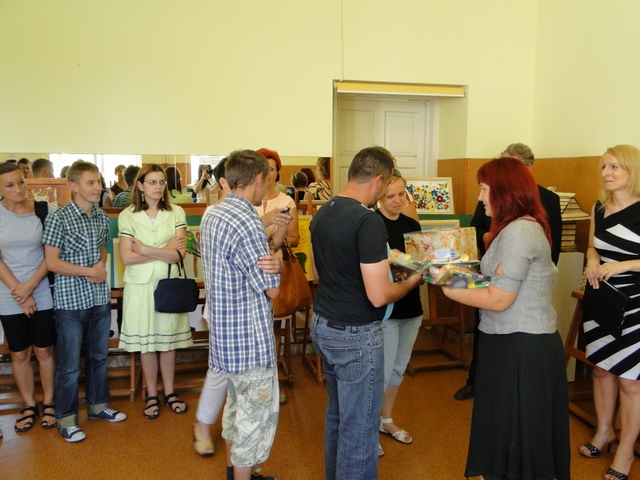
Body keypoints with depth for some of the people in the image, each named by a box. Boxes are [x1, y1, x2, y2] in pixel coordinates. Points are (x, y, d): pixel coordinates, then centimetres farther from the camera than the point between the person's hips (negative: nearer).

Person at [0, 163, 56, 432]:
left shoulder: (42, 210, -4)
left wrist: (30, 286, -12)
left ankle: (48, 404, 24)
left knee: (44, 350, 8)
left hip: (43, 294, 0)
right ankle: (29, 406, 25)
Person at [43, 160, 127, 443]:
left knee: (98, 356, 19)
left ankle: (97, 404, 36)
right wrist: (89, 271, -16)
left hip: (100, 298, 6)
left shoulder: (101, 217, 5)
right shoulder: (58, 218, -13)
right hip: (70, 301, -6)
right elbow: (51, 262, -14)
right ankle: (66, 418, 23)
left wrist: (102, 266, -4)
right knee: (69, 364, 6)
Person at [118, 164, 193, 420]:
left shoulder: (176, 213, -2)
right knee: (146, 343, 9)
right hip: (140, 286, 0)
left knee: (168, 341, 10)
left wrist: (145, 250, -14)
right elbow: (126, 257, -11)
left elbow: (179, 253, -10)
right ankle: (152, 395, 25)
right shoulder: (127, 216, -3)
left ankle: (170, 392, 27)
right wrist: (165, 251, -13)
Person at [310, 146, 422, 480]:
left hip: (322, 325, 9)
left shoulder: (322, 213, 4)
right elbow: (378, 296, -23)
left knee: (336, 413, 24)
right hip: (355, 336, -9)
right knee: (359, 426, 7)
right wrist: (411, 281, -4)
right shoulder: (368, 221, -21)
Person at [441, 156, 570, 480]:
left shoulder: (519, 231, -19)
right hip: (514, 343, 10)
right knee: (503, 432, 19)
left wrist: (448, 289, -11)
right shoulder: (518, 227, 14)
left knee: (512, 437, 5)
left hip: (520, 349, -10)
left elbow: (499, 299, -20)